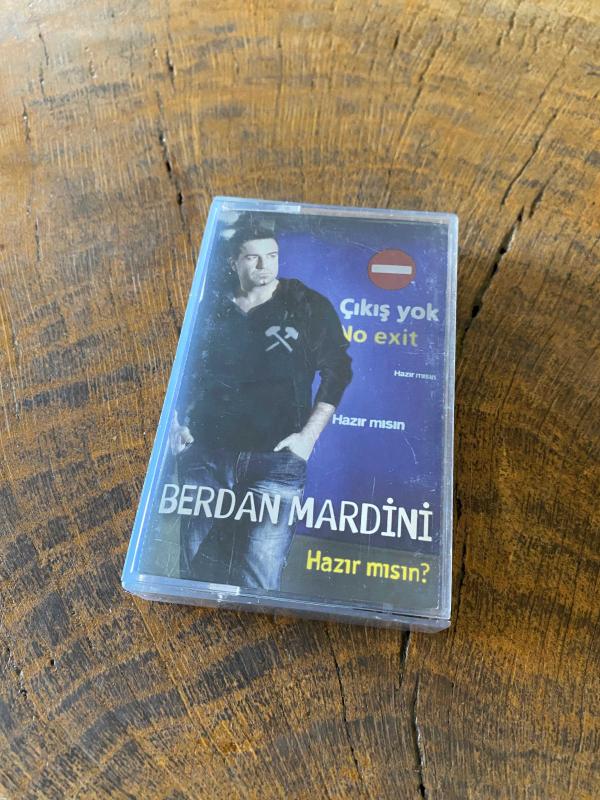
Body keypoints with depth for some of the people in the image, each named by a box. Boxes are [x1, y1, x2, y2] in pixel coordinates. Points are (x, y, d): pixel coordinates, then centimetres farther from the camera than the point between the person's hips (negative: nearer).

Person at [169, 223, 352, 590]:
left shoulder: (308, 306, 3)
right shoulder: (213, 308, 12)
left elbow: (337, 370, 2)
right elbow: (187, 371, 21)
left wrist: (309, 434, -5)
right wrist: (177, 422, 9)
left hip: (275, 459, -3)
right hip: (205, 455, 4)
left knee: (258, 579, -5)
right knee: (197, 569, 11)